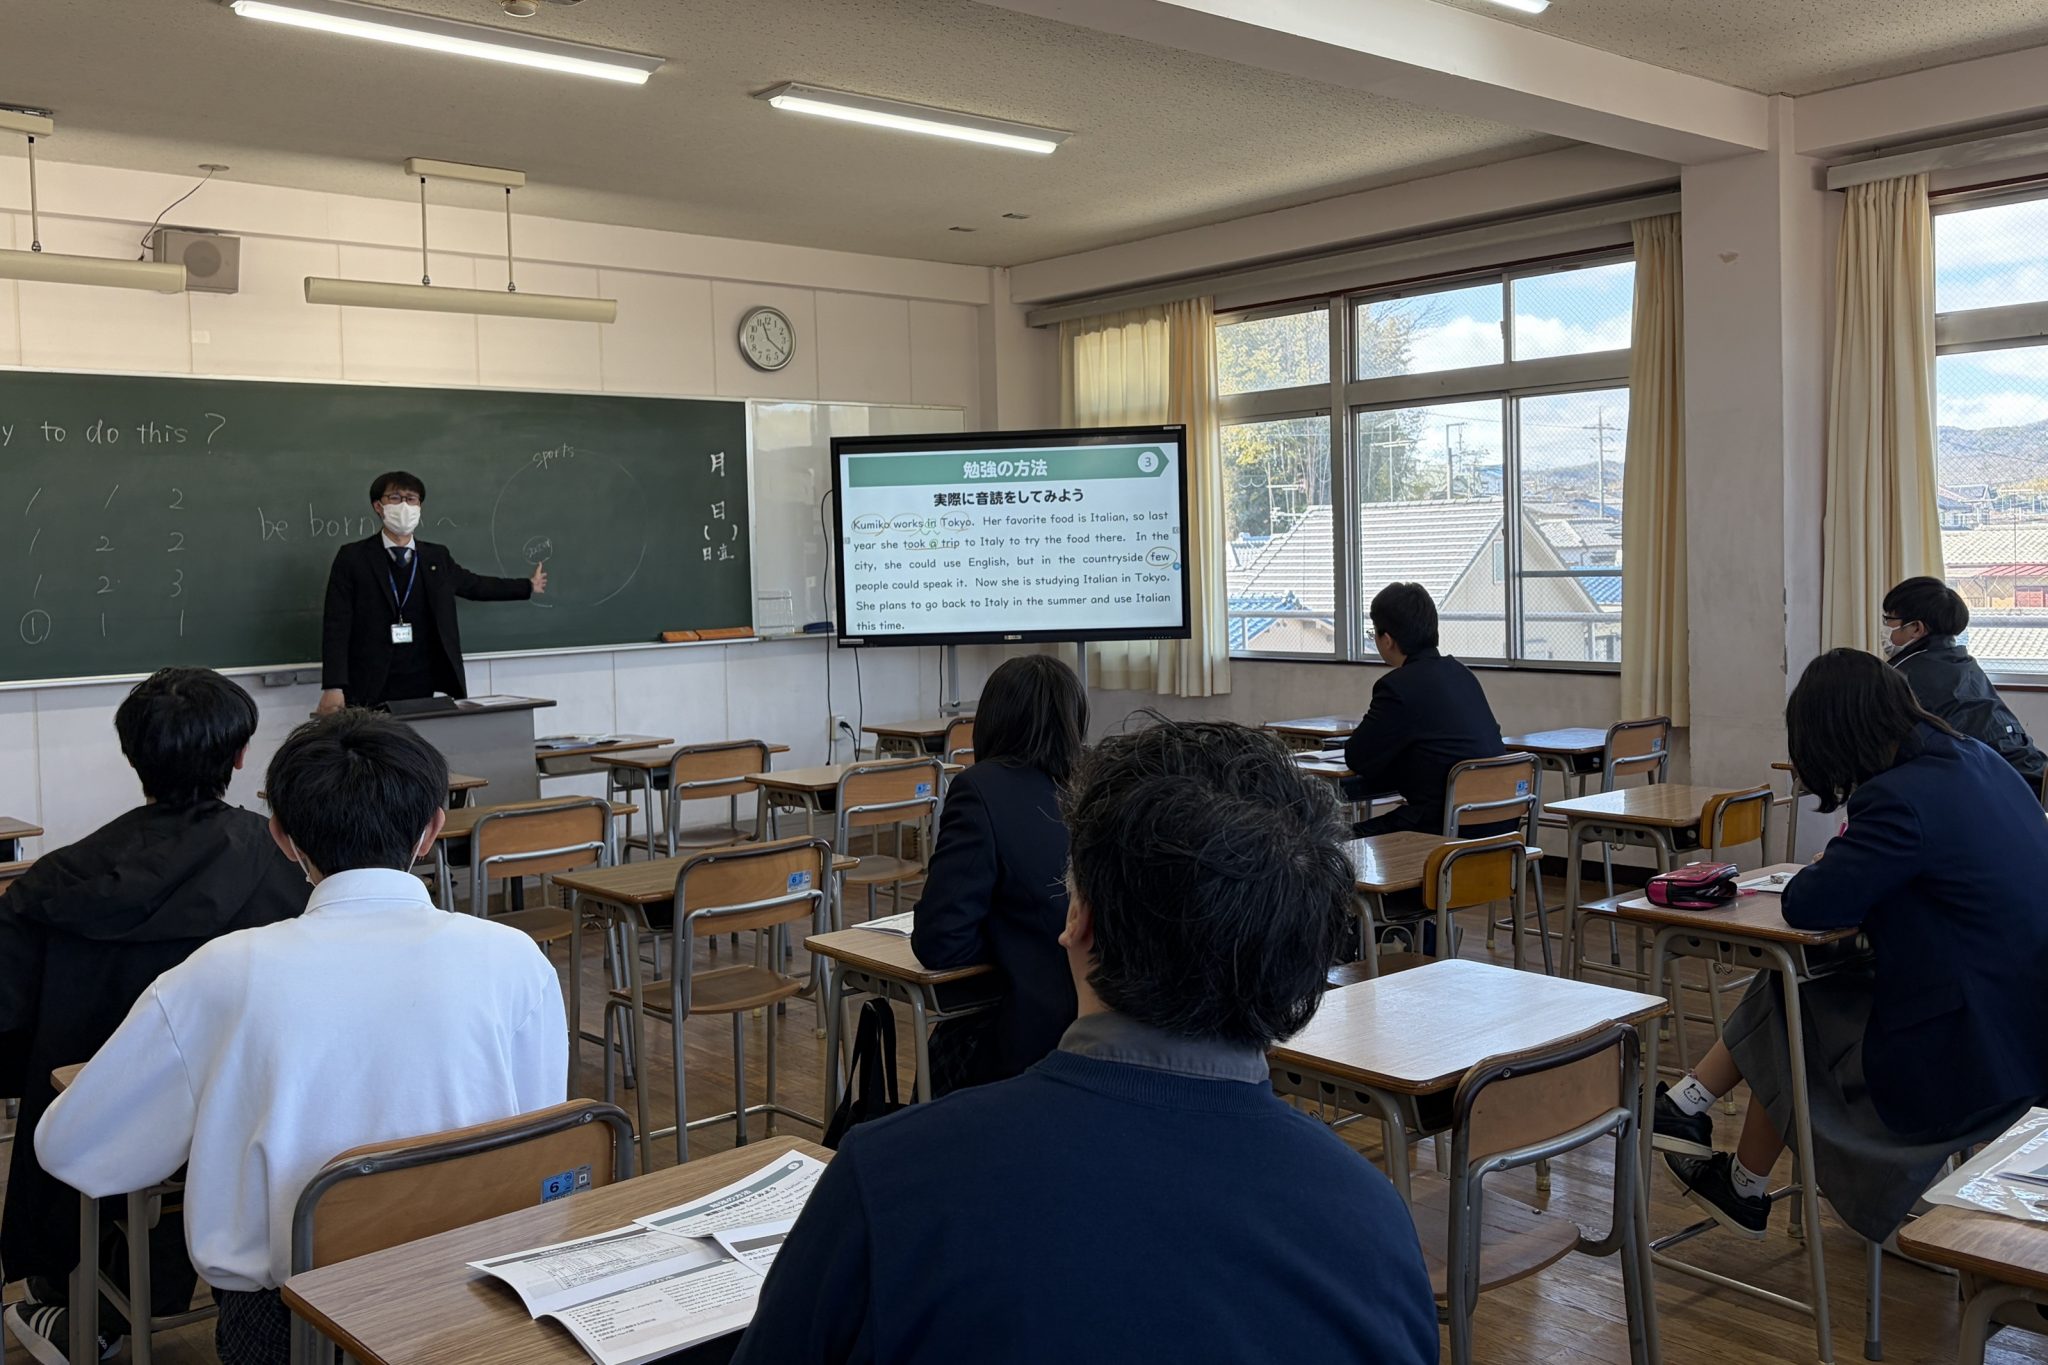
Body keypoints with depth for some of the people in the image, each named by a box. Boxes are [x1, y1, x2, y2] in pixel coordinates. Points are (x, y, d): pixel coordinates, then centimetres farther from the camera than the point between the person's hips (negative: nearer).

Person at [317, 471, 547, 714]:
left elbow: (475, 585, 29)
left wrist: (528, 587, 37)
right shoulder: (352, 557, 1)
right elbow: (337, 625, -5)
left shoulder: (437, 556, 12)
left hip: (424, 689, 3)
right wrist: (333, 686, -14)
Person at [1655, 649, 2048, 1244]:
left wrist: (1823, 870, -1)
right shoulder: (1977, 759, 3)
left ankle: (1745, 1192, 31)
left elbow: (1808, 906, -21)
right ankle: (1687, 1105, 19)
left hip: (1965, 1053, -8)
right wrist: (1846, 867, 4)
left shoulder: (1899, 799, -26)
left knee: (1787, 1017, 14)